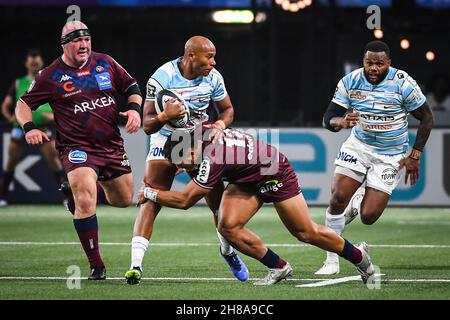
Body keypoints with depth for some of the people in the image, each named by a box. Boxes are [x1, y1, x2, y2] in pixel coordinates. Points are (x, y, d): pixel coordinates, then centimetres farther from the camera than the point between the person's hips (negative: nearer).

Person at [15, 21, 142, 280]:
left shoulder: (105, 63, 4)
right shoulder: (51, 76, -5)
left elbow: (131, 86, 15)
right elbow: (24, 104, 2)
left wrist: (134, 108, -5)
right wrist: (29, 127, -16)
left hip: (112, 145, 5)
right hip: (77, 147, -5)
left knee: (124, 199, 15)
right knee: (85, 201, -24)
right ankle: (96, 266, -14)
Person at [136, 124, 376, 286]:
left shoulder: (212, 158, -37)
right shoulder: (201, 131, -15)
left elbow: (185, 200, -30)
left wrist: (150, 194, -20)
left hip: (275, 175, -8)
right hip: (246, 180, 8)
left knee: (307, 233, 0)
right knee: (228, 226, -11)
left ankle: (359, 257, 22)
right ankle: (278, 267, 3)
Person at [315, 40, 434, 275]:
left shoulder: (403, 83, -18)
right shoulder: (350, 82, -11)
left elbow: (426, 118, -7)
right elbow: (328, 119, -9)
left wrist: (415, 156, -10)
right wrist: (341, 122, -33)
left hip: (391, 156, -2)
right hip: (358, 147, 2)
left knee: (368, 217, -10)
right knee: (338, 197, -16)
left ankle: (360, 199, 30)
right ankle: (332, 261, -1)